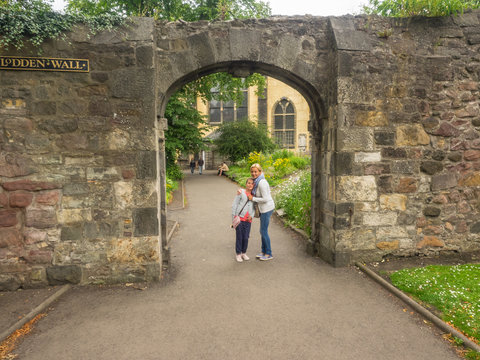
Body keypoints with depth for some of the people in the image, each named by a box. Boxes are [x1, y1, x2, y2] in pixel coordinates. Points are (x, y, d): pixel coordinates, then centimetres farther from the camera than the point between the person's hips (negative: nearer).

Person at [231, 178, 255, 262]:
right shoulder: (241, 192, -2)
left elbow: (254, 208, 16)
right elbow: (234, 205, -2)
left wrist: (251, 216, -2)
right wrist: (234, 218, -6)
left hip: (248, 220, 3)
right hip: (239, 218, -3)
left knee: (246, 237, 5)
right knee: (239, 237, 3)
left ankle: (244, 253, 24)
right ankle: (238, 254, 17)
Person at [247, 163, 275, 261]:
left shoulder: (262, 182, -22)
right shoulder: (256, 181, 8)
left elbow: (265, 199, -24)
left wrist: (253, 198, -14)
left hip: (267, 209, -9)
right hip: (263, 209, 9)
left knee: (264, 231, -1)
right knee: (262, 231, 16)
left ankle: (269, 254, 13)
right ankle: (263, 251, 28)